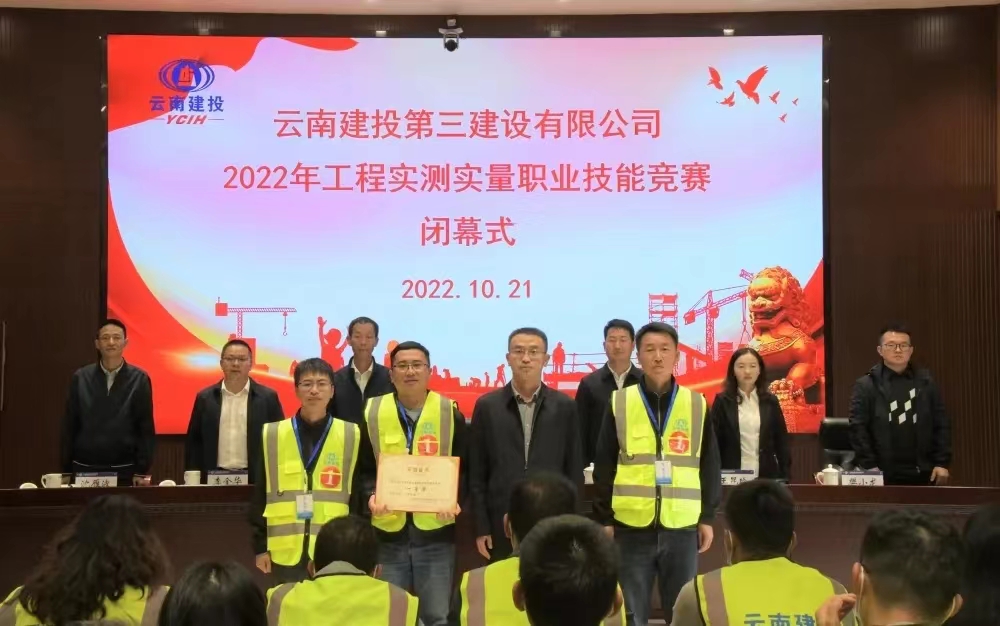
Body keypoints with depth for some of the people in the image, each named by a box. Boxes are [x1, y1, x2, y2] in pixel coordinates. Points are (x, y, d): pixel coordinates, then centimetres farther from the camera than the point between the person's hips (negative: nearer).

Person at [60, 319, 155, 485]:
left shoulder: (139, 379, -1)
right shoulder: (80, 378, 3)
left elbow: (146, 428, -1)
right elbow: (69, 426, 5)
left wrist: (143, 470, -7)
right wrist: (66, 470, 1)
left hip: (125, 471, -1)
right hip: (84, 469, 1)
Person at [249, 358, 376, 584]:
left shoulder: (352, 435, 2)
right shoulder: (272, 435, 3)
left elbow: (364, 484, 9)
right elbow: (261, 494, 6)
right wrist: (260, 546, 4)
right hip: (286, 553, 0)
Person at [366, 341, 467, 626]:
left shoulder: (450, 412, 2)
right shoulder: (372, 412, 3)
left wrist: (455, 500, -14)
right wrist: (371, 496, -13)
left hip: (436, 532, -1)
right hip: (387, 532, 1)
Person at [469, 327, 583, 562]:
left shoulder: (565, 406, 3)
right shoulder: (487, 406, 2)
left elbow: (575, 470, 5)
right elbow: (476, 474, 3)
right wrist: (481, 527, -1)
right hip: (502, 524, 0)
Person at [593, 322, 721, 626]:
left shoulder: (696, 404, 5)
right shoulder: (619, 403, 2)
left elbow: (710, 466, 8)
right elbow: (604, 467, 3)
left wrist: (707, 517, 5)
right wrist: (603, 518, 1)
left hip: (681, 527, 1)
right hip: (631, 526, -1)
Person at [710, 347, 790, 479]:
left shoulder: (770, 401, 6)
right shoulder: (723, 401, 0)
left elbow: (781, 442, 8)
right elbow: (713, 442, -3)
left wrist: (785, 477, 2)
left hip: (766, 476, 2)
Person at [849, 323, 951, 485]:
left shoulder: (925, 382, 10)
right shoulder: (866, 385, -1)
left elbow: (941, 425, 9)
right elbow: (858, 429, -6)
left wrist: (942, 463, 1)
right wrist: (869, 466, -12)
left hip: (922, 473, 3)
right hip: (884, 475, -3)